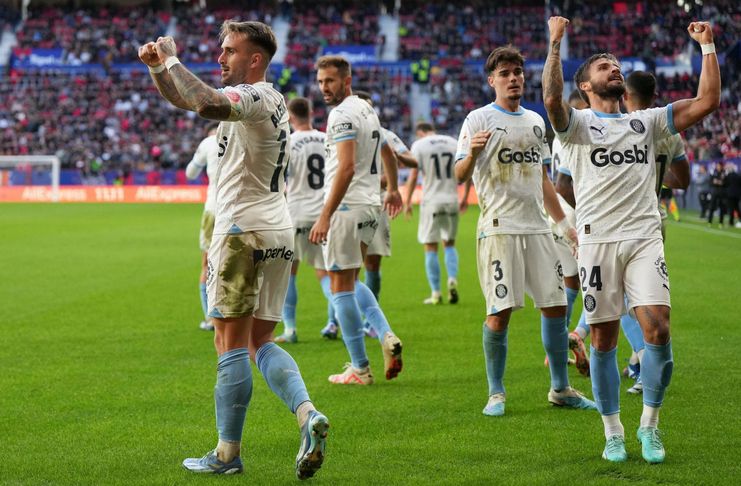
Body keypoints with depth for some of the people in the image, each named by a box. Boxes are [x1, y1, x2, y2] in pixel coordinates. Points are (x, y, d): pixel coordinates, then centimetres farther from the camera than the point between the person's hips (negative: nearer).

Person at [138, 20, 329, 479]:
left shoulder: (253, 96, -12)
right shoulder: (274, 100, 18)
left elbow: (208, 103, -35)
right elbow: (186, 99, 23)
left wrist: (172, 59, -20)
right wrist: (157, 66, 5)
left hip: (244, 230, -9)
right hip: (279, 234, 9)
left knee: (231, 343, -3)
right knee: (260, 342, 13)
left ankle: (227, 454, 1)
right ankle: (307, 413, -7)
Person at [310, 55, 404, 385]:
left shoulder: (342, 115, -15)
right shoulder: (367, 110, 15)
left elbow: (347, 168, -24)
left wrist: (325, 216, -26)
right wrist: (392, 190, 47)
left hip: (346, 207, -10)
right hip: (370, 206, 10)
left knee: (341, 286, -2)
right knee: (351, 282, 20)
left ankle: (359, 368, 0)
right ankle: (386, 336, 2)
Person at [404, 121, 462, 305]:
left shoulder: (419, 145, -3)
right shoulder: (454, 143, 8)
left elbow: (413, 175, -7)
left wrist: (407, 201, 0)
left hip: (431, 201, -3)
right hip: (452, 200, 4)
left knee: (430, 247, 3)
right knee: (449, 243, 18)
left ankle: (436, 293, 1)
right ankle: (452, 279, -3)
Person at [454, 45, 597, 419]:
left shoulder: (535, 121, 18)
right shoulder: (479, 120, -1)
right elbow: (460, 176, -6)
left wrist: (564, 223, 24)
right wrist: (472, 153, -27)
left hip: (537, 228, 6)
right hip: (499, 228, -6)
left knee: (555, 306, 4)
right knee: (500, 312, -9)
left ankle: (560, 388, 15)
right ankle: (496, 393, 4)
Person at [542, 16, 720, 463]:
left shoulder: (647, 122, 16)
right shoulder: (578, 123, 5)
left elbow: (707, 101, 9)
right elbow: (552, 99, -18)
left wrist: (708, 45, 8)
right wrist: (556, 41, -18)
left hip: (645, 238, 2)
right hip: (599, 241, -2)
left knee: (658, 329, -11)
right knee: (604, 339, 1)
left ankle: (650, 425, 6)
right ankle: (613, 433, 13)